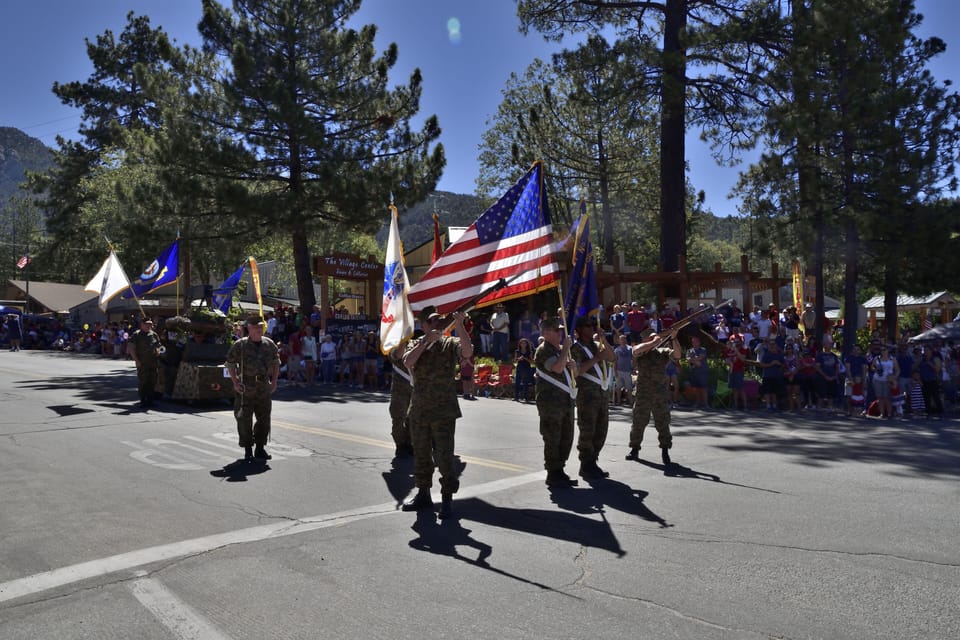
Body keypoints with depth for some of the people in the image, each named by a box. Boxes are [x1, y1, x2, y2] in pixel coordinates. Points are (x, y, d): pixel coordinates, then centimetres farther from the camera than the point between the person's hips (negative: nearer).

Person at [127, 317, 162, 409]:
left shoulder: (154, 335, 13)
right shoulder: (136, 335, -2)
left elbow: (158, 346, 23)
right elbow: (130, 348, -5)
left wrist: (158, 351, 1)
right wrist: (136, 360, -11)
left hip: (153, 363, 5)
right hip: (142, 363, -5)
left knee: (152, 382, 7)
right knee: (142, 382, -3)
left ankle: (150, 401, 17)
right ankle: (143, 401, 4)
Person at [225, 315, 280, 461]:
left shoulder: (270, 344, 5)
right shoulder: (240, 345, -6)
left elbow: (276, 363, 16)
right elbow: (230, 363, 0)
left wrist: (274, 381, 7)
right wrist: (235, 382, -7)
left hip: (264, 388, 4)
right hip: (246, 388, -4)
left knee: (264, 419, 8)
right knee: (245, 420, 0)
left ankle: (260, 448, 21)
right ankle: (247, 450, 13)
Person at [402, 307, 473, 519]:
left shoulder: (450, 343, -1)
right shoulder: (415, 344, 8)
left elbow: (467, 352, -22)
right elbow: (408, 362, -13)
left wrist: (459, 326, -31)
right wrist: (426, 340, -21)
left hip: (443, 411, -4)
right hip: (418, 411, 4)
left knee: (445, 455, -4)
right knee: (421, 454, 14)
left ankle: (447, 499, 6)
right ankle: (423, 494, 29)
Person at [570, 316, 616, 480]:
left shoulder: (597, 344, 18)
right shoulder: (576, 347, -5)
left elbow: (611, 357, 6)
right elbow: (576, 370, -17)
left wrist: (603, 339, -3)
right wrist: (596, 358, -17)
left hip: (603, 392, 8)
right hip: (587, 393, -7)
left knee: (601, 431, 11)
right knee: (587, 431, -5)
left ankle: (592, 462, 20)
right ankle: (586, 467, 3)